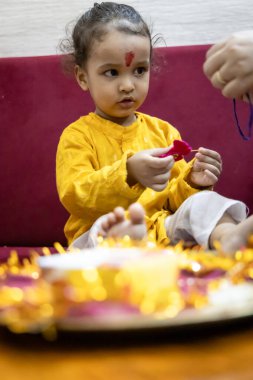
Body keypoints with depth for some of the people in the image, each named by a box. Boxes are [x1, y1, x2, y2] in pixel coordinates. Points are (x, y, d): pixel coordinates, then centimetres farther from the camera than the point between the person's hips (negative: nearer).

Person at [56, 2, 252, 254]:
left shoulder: (163, 131, 17)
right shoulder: (77, 136, 3)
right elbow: (74, 197, -13)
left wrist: (191, 182, -6)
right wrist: (128, 173, -28)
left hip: (165, 231, 4)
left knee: (203, 203, -22)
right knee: (103, 226, -35)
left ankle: (227, 236, -52)